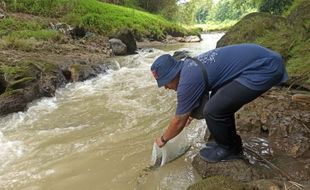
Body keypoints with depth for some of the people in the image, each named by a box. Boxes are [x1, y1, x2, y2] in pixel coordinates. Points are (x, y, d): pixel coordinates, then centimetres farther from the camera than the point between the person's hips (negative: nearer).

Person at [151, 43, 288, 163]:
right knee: (220, 100, 17)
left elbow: (179, 121, -3)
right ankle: (226, 140, 30)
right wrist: (190, 113, 47)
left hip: (265, 68, -10)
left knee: (214, 110, -11)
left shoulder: (188, 80, -17)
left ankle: (229, 149, 13)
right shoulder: (190, 66, 11)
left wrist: (163, 139, 14)